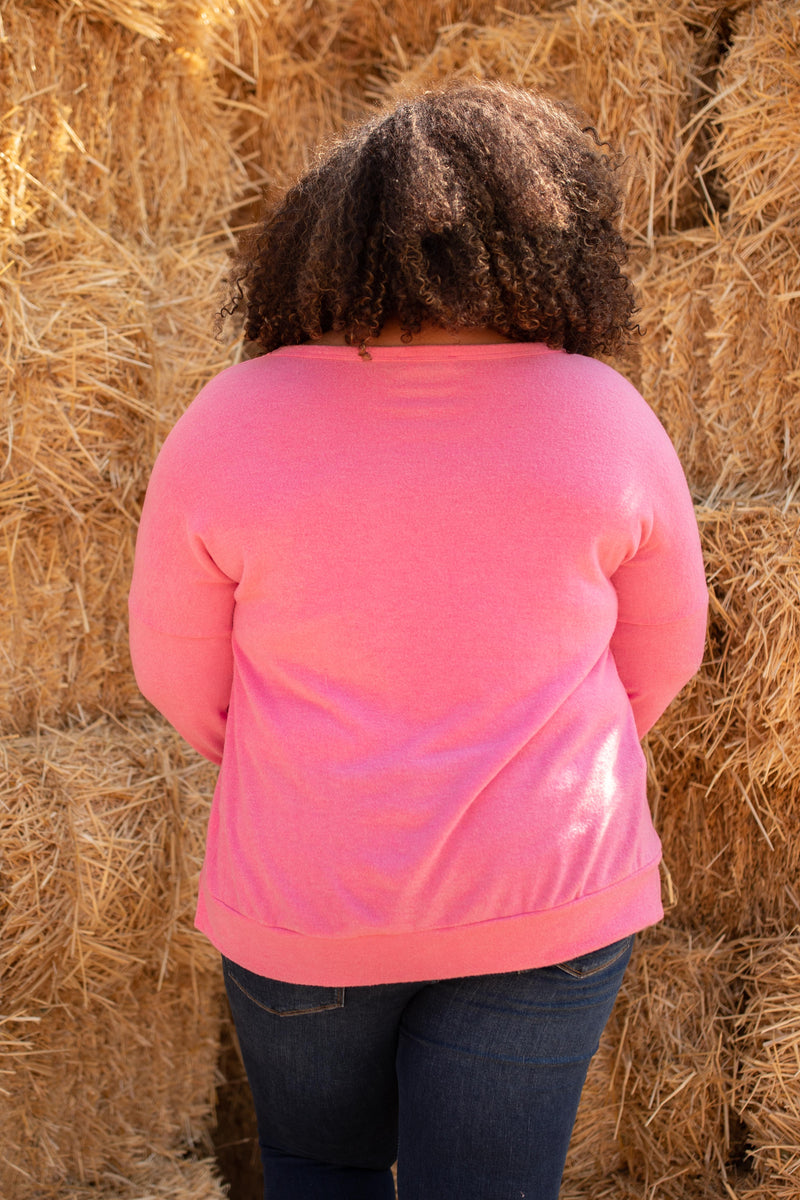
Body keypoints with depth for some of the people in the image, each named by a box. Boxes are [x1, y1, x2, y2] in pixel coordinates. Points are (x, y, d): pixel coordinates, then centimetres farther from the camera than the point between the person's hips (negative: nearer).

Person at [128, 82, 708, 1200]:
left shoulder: (231, 424, -11)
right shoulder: (603, 417, -9)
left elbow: (177, 663, 0)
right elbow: (661, 648, 3)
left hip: (308, 900, 0)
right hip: (542, 900, 0)